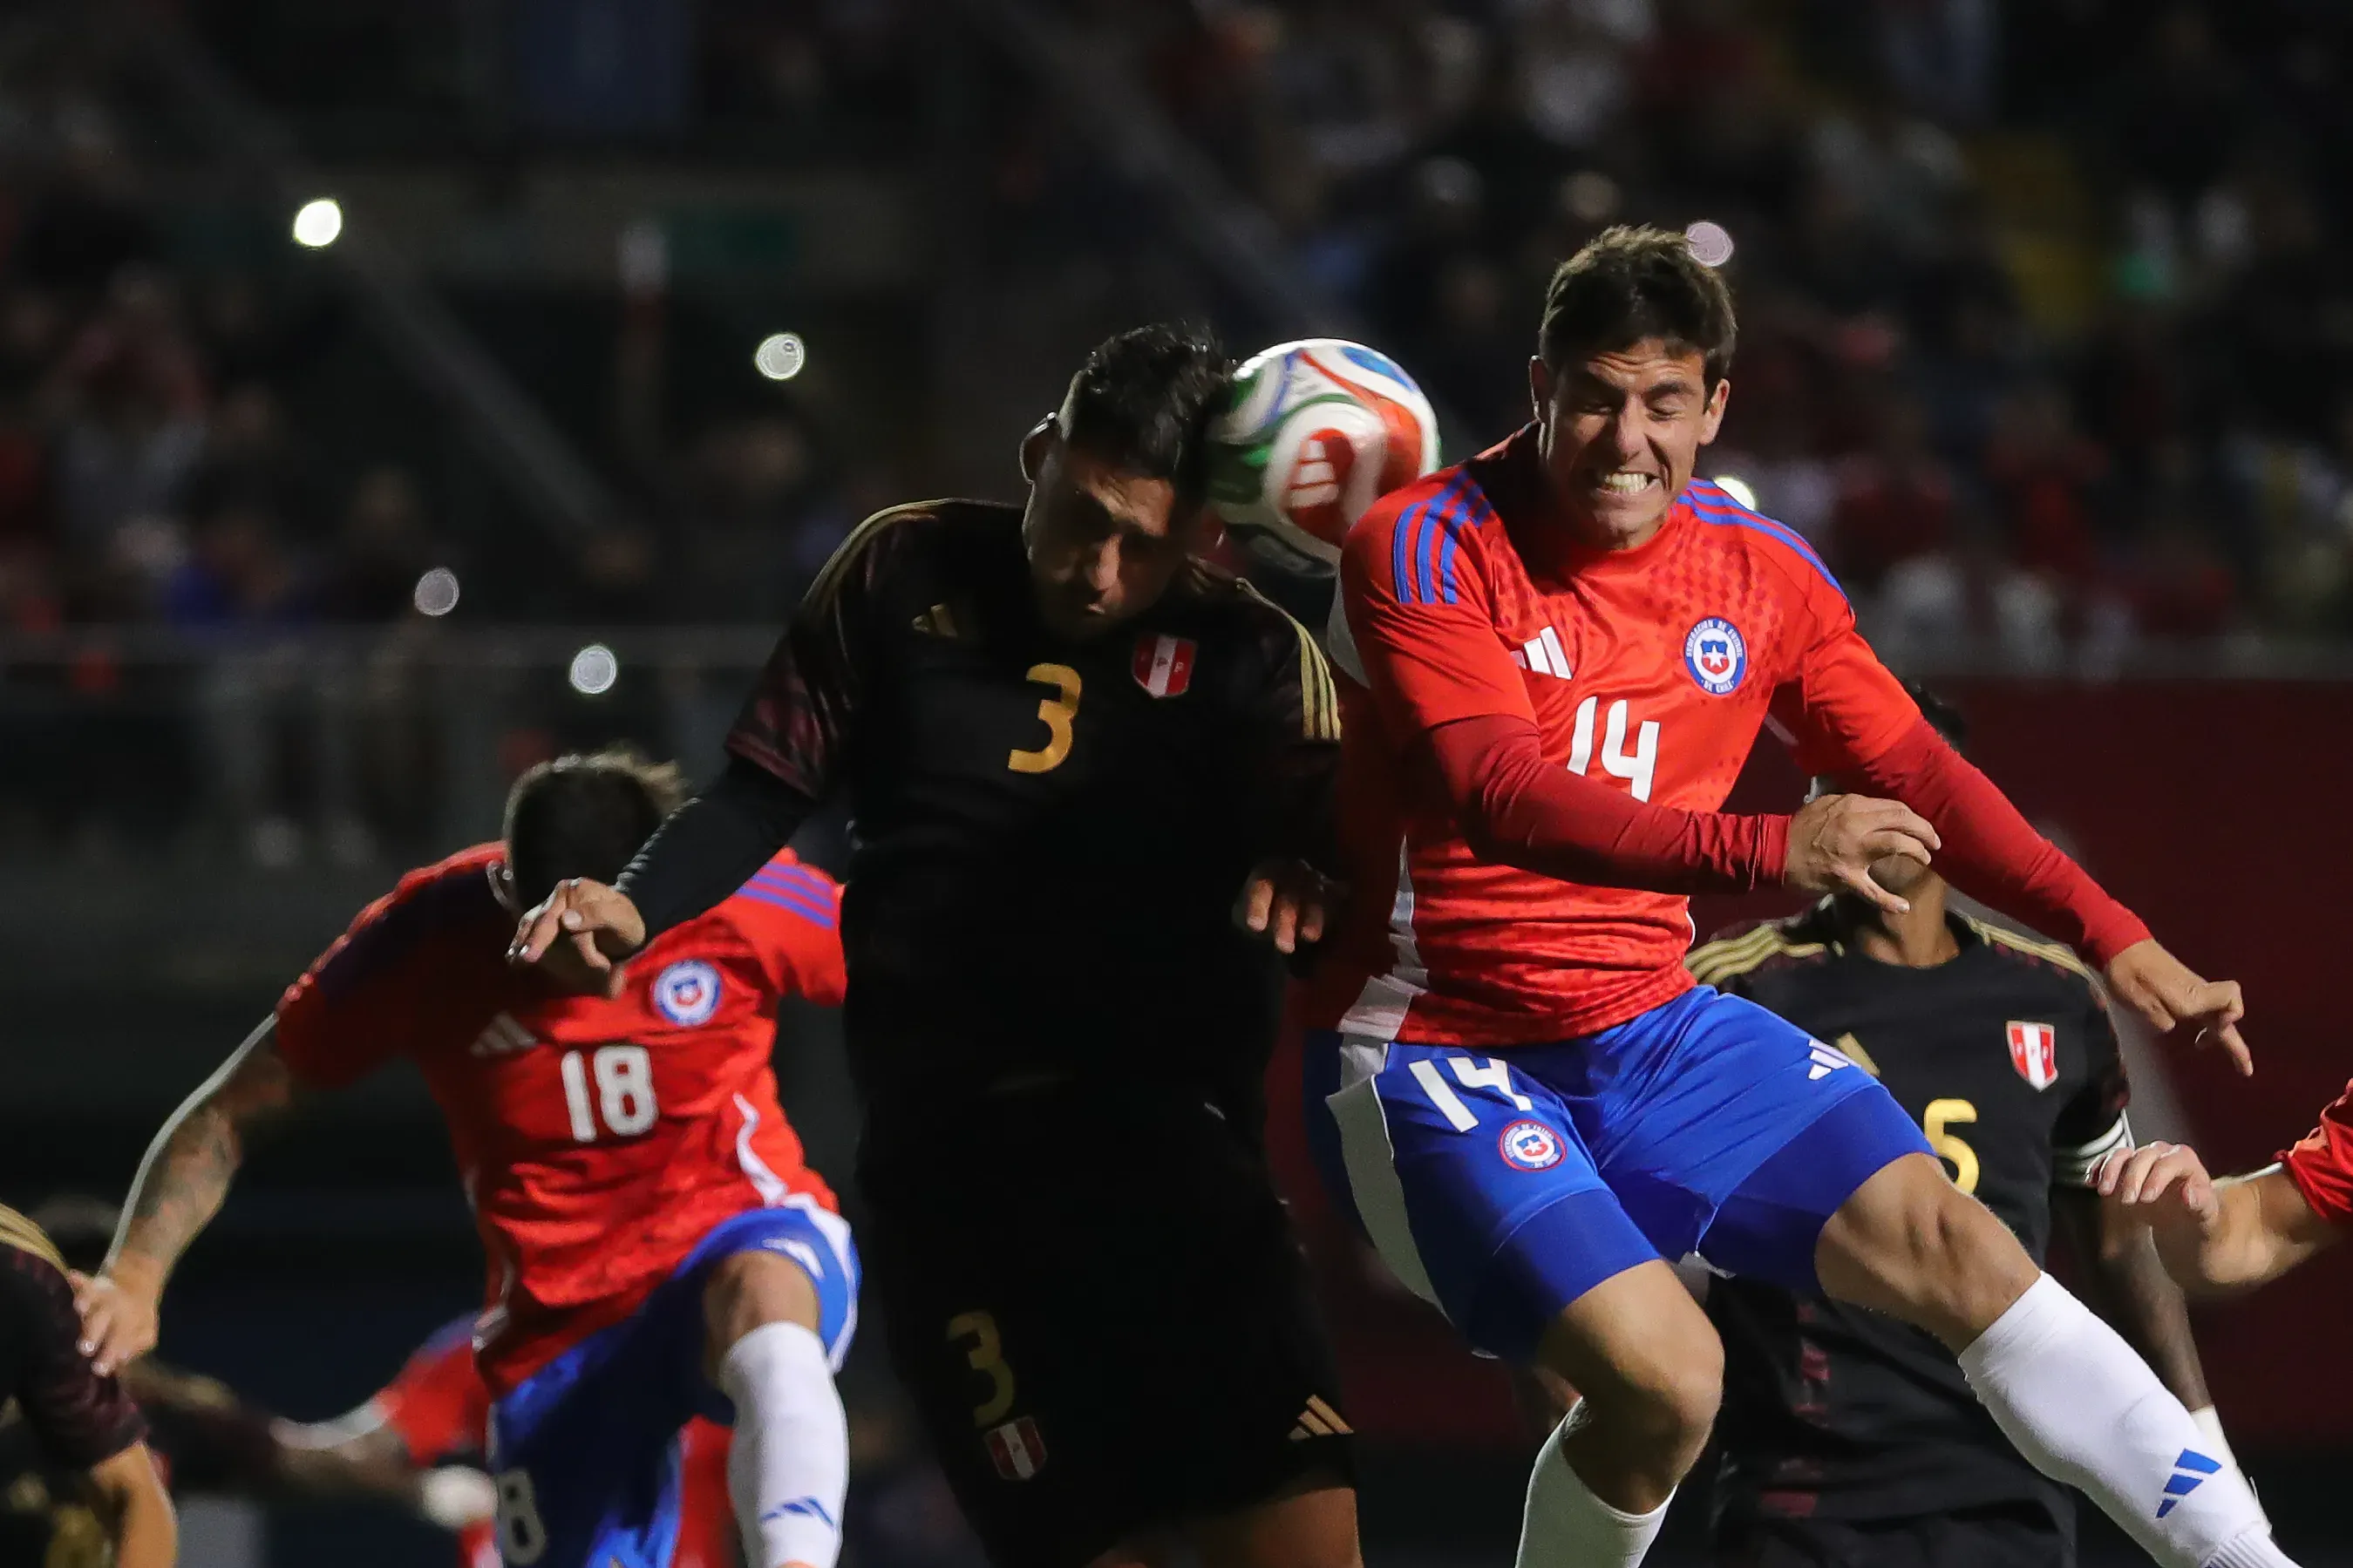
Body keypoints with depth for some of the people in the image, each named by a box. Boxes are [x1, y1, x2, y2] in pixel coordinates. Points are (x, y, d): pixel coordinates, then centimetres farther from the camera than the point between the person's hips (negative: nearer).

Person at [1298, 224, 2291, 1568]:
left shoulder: (1759, 572, 3)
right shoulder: (1432, 547, -16)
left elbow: (1915, 774, 12)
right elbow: (1500, 795, -29)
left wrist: (2114, 939, 1)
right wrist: (1766, 852, -41)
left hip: (1654, 1031, 6)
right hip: (1440, 1049, -6)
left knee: (1951, 1243, -7)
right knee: (1663, 1376, -24)